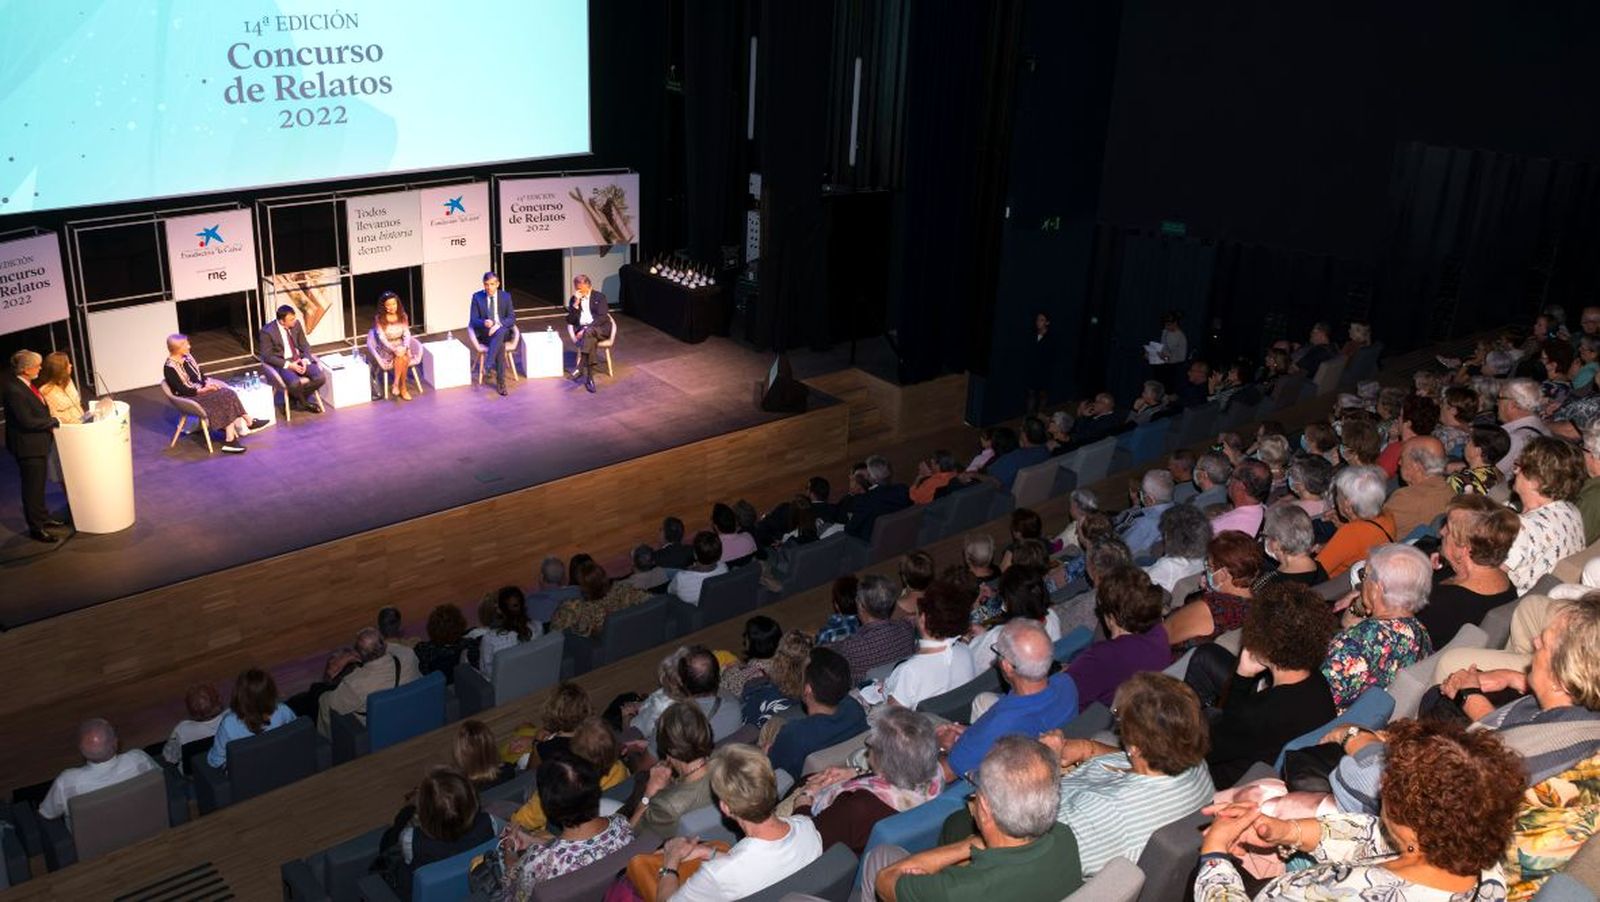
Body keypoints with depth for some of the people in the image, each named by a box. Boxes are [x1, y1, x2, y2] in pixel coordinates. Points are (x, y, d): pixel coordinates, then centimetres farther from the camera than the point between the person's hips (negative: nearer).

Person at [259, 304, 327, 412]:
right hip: (282, 363, -5)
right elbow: (267, 356, -12)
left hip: (300, 360, 5)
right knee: (294, 383, -35)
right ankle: (305, 401, 0)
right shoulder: (267, 331, -14)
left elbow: (305, 345, 9)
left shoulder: (296, 325, 0)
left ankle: (297, 397, 6)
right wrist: (288, 365, -21)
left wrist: (305, 360, -12)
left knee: (321, 377, -20)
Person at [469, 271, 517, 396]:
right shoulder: (477, 297, 3)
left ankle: (489, 362, -42)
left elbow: (512, 318, 1)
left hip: (503, 331, 1)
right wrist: (484, 323, -23)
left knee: (499, 333, -38)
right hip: (484, 333, -1)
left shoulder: (506, 296, 5)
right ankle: (501, 382, -37)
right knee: (500, 344, -34)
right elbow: (473, 320, 1)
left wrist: (498, 325, -19)